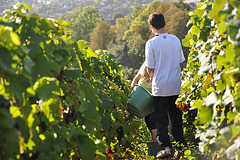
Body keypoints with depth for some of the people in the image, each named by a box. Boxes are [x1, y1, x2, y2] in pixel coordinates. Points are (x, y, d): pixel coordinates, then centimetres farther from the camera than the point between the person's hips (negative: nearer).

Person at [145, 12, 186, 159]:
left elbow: (150, 68, -7)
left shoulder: (151, 43, -10)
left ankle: (166, 146, -3)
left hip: (160, 87, -4)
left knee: (161, 118, 4)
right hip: (176, 86, 4)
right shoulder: (176, 40, 2)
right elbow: (180, 63, 10)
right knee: (176, 115, 16)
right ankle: (181, 144, 23)